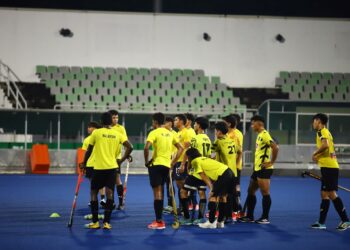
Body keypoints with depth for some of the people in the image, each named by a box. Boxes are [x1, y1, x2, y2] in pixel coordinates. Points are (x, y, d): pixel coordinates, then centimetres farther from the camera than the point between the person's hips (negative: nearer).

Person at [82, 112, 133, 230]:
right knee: (109, 193, 4)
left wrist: (84, 163, 15)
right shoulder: (117, 134, 3)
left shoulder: (96, 133, -4)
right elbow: (129, 147, -3)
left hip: (99, 167, -2)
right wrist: (121, 160, 7)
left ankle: (95, 222, 8)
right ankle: (106, 222, 1)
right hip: (112, 167, 2)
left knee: (93, 192, 9)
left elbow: (89, 150, 1)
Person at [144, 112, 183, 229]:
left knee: (157, 192, -5)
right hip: (166, 165, 6)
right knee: (160, 192, 16)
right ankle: (159, 219, 20)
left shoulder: (154, 133, -8)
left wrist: (146, 161, -8)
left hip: (156, 164, -6)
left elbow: (146, 147, -22)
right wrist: (173, 162, 13)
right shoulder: (169, 133, 12)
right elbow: (180, 148, 14)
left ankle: (159, 222, -6)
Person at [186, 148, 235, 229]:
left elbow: (204, 177, -5)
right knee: (222, 196, 17)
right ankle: (220, 222, 22)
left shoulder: (195, 161, 4)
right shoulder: (204, 158, 28)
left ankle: (211, 222, -2)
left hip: (223, 175, -9)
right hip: (230, 173, 9)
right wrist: (213, 187, 10)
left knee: (212, 196, -2)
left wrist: (211, 188, -10)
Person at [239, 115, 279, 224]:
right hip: (258, 168, 11)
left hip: (264, 169, -11)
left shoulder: (264, 134, -13)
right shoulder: (259, 135, 16)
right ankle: (249, 216, 19)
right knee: (251, 191, 13)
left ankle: (265, 218, 1)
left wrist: (271, 162, -19)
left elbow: (275, 147, -24)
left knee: (265, 193, -4)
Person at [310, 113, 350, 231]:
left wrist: (315, 154, -12)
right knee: (324, 194, 9)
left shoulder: (322, 131, -8)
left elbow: (325, 145, -25)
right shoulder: (326, 132, 20)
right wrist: (318, 157, 10)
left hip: (329, 167, -10)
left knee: (331, 194, -8)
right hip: (329, 167, 10)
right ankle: (321, 222, 11)